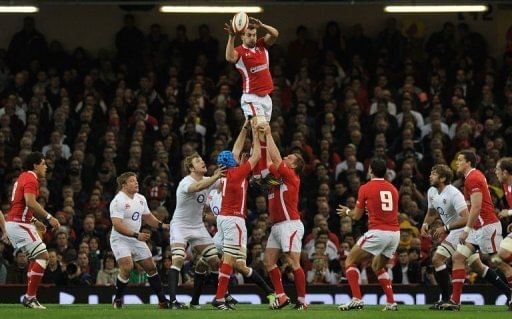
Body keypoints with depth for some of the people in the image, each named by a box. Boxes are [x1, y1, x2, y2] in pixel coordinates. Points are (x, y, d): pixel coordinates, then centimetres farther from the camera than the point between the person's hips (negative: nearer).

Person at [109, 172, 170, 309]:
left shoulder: (141, 199, 6)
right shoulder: (118, 201, -19)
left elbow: (148, 217, 20)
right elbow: (117, 225, -26)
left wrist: (162, 225, 4)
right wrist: (136, 235, -31)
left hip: (137, 240, 8)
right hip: (120, 239, -8)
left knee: (151, 267, 8)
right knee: (127, 267, -26)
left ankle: (163, 301, 17)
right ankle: (118, 300, -8)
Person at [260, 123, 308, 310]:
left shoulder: (292, 177, -5)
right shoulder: (277, 176, 16)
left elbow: (275, 158, -11)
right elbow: (268, 160, 19)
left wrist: (268, 134, -6)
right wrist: (263, 135, 15)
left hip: (290, 225, -9)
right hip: (276, 226, 9)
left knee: (294, 263, -10)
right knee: (269, 261, 3)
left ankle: (302, 300, -9)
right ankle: (281, 296, 5)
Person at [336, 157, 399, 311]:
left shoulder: (366, 188, -1)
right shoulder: (393, 188, 13)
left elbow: (356, 215, 6)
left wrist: (347, 211, 29)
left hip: (377, 232, -6)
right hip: (395, 233, 6)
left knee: (350, 262, 7)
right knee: (378, 266, 27)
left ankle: (357, 299, -8)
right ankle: (391, 302, 16)